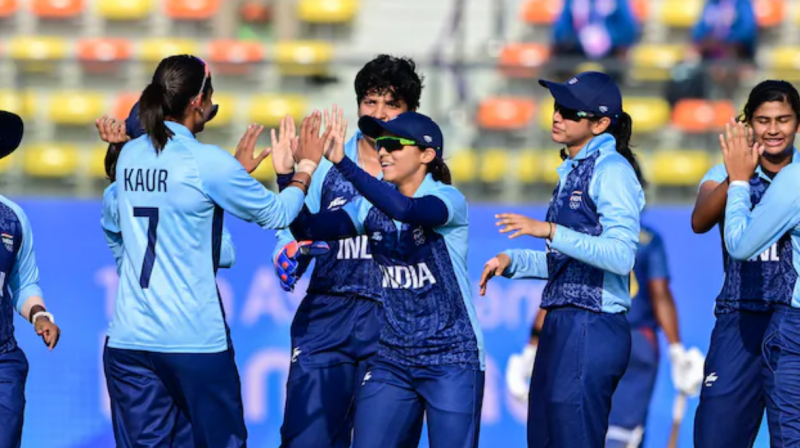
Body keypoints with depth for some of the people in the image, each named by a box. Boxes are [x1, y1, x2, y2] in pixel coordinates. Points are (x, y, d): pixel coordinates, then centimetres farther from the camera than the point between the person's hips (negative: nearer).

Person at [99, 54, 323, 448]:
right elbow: (276, 214, 2)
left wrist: (235, 172, 29)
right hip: (194, 341, -5)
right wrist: (305, 166, 18)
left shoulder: (129, 156, 8)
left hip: (128, 340, 5)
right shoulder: (208, 163, -10)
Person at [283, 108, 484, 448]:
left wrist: (342, 163, -37)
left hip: (451, 361, -5)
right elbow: (310, 229, -5)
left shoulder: (448, 200, -11)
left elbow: (405, 209, -32)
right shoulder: (372, 207, 5)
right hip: (391, 360, 5)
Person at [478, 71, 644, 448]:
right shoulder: (574, 170, 17)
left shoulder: (611, 171, -12)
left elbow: (621, 256, -22)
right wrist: (512, 261, 13)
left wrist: (550, 231, -27)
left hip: (592, 330, -10)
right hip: (561, 325, 10)